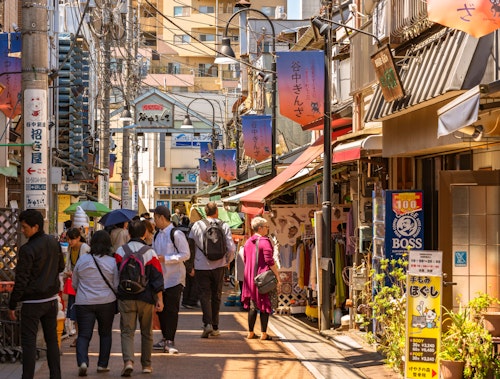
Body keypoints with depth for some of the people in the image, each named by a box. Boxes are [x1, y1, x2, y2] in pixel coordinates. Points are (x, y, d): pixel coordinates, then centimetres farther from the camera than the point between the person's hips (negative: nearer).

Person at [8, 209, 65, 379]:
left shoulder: (27, 249, -19)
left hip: (32, 301, -7)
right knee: (52, 339, 14)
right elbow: (61, 267, 16)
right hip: (51, 299, 7)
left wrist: (12, 305, -10)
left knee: (28, 342, -1)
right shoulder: (54, 243, 2)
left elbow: (21, 281, -17)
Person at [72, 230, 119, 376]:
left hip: (84, 303, 0)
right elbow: (116, 285, -1)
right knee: (105, 334, 16)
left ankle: (82, 361, -19)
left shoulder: (82, 260, -1)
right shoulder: (112, 262, -6)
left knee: (83, 335, 1)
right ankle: (102, 365, 18)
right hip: (107, 302, 0)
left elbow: (74, 284, 10)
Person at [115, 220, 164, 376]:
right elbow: (157, 278, -5)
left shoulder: (120, 251, -2)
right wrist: (159, 299, -1)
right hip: (146, 298, 0)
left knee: (127, 331, 1)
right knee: (146, 332, 14)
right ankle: (146, 365, 21)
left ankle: (128, 360, -20)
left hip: (126, 297, 0)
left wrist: (118, 292, 16)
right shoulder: (150, 253, -4)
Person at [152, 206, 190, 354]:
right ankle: (165, 338, 21)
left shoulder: (176, 234, -11)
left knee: (171, 310, -6)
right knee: (161, 309, 10)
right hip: (160, 278, 7)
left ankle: (170, 341, -2)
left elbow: (185, 255, -15)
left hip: (174, 278, -7)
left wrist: (165, 258, -19)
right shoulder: (157, 235, 12)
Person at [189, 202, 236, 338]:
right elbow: (231, 248, -5)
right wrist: (227, 261, 14)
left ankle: (207, 323, -18)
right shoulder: (224, 226, -1)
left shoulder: (197, 225, -2)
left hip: (201, 266, -1)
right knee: (216, 296, 12)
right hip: (219, 266, 1)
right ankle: (215, 327, 16)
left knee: (204, 295, 1)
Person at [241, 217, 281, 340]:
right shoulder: (265, 242, -13)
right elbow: (270, 261, -17)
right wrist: (278, 276, -14)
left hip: (250, 277, 7)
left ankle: (250, 332, 16)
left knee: (252, 305, 13)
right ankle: (263, 333, 1)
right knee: (264, 305, 0)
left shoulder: (248, 242, 9)